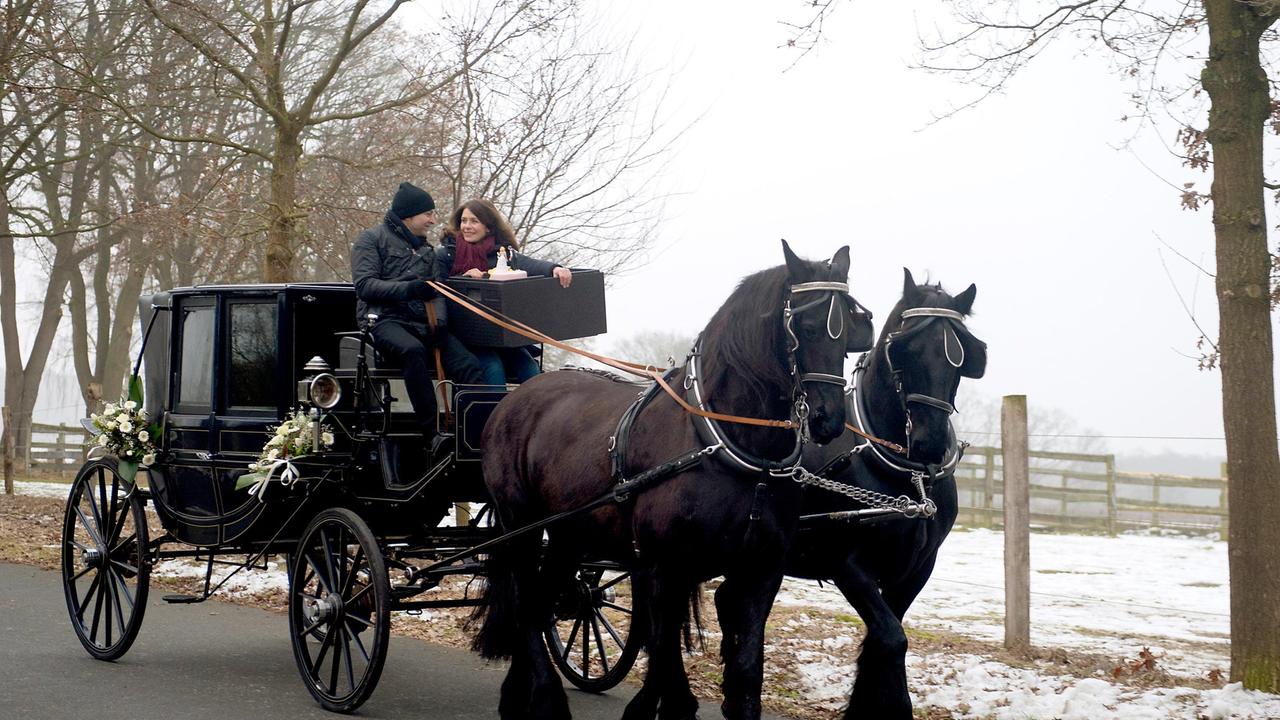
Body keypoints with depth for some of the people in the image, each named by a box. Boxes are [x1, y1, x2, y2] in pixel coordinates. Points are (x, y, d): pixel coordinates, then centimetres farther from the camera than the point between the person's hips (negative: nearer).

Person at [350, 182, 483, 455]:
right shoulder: (372, 238, 8)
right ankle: (432, 434, -39)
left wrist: (438, 320, -7)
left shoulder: (426, 248, 27)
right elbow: (364, 285, -6)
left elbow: (436, 290, 15)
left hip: (421, 322, 6)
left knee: (467, 363, -23)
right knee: (413, 350, -39)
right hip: (383, 319, -6)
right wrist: (409, 289, -19)